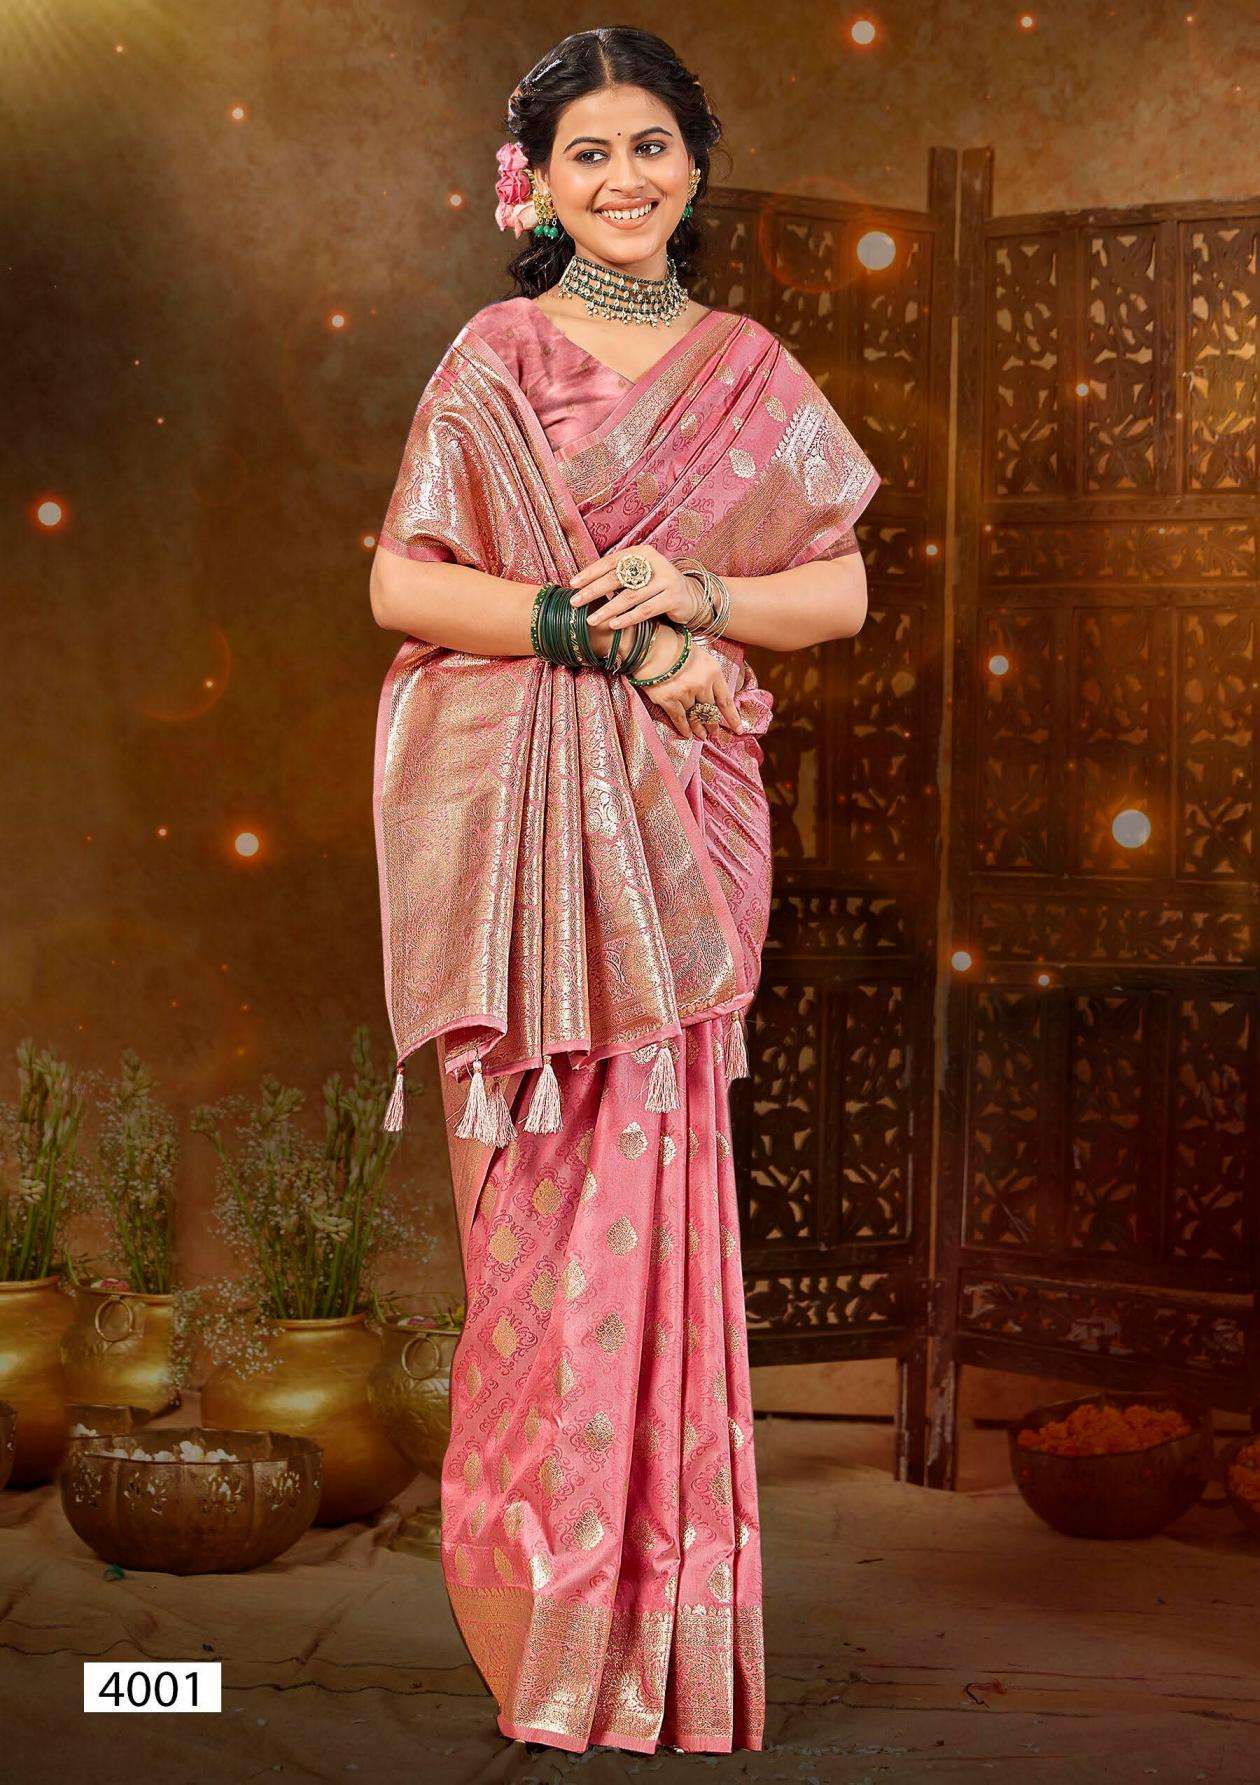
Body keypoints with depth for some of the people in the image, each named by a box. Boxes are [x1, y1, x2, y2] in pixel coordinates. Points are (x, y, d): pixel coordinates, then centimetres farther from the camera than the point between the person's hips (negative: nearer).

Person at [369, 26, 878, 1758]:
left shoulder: (750, 371, 12)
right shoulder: (493, 356, 6)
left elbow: (841, 589, 10)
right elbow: (401, 579, -1)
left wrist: (696, 597, -8)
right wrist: (597, 625, -12)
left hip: (677, 816, 2)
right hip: (503, 808, -1)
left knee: (652, 1171, 0)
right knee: (536, 1176, -2)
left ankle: (649, 1616, 12)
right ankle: (543, 1615, 11)